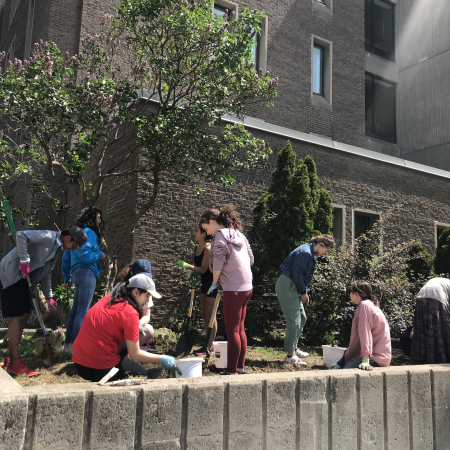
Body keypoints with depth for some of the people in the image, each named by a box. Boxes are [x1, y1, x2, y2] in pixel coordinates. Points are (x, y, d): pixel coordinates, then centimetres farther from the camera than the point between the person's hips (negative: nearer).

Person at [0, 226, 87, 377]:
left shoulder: (57, 249, 14)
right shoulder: (49, 237, -16)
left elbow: (45, 271, 21)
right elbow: (21, 235, -26)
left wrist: (49, 296, 19)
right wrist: (24, 261, -26)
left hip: (23, 277, 10)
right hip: (12, 273, -10)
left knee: (24, 315, 9)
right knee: (17, 316, -10)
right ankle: (15, 364, -5)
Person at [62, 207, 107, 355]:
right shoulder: (89, 233, -7)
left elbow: (66, 257, 23)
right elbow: (85, 255, -20)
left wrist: (67, 277, 26)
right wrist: (100, 255, -4)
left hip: (77, 273, 10)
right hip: (87, 273, -10)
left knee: (75, 310, 13)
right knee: (83, 311, -10)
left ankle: (68, 344, 16)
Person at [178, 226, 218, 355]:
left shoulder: (208, 249, -20)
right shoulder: (196, 248, 6)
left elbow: (203, 269, -21)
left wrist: (186, 265, -24)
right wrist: (190, 270, -5)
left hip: (213, 283, -9)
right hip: (205, 283, 9)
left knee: (210, 315, -5)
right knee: (204, 314, 12)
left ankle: (210, 346, 3)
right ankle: (208, 343, 22)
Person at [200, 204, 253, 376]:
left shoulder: (220, 235, -10)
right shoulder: (238, 234, 14)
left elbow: (218, 263, -14)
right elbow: (250, 258, 16)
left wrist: (214, 283, 0)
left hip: (234, 289, -9)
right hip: (247, 287, 9)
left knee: (232, 330, -1)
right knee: (240, 329, 15)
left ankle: (232, 371, 5)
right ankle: (240, 367, 22)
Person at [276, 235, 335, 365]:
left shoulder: (311, 254, 14)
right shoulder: (305, 252, -18)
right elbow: (297, 274, -21)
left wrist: (304, 292, 9)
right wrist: (303, 292, -10)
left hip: (292, 287, 11)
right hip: (286, 286, -11)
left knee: (302, 318, 19)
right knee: (294, 321, -9)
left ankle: (294, 348, 30)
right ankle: (290, 355, 0)